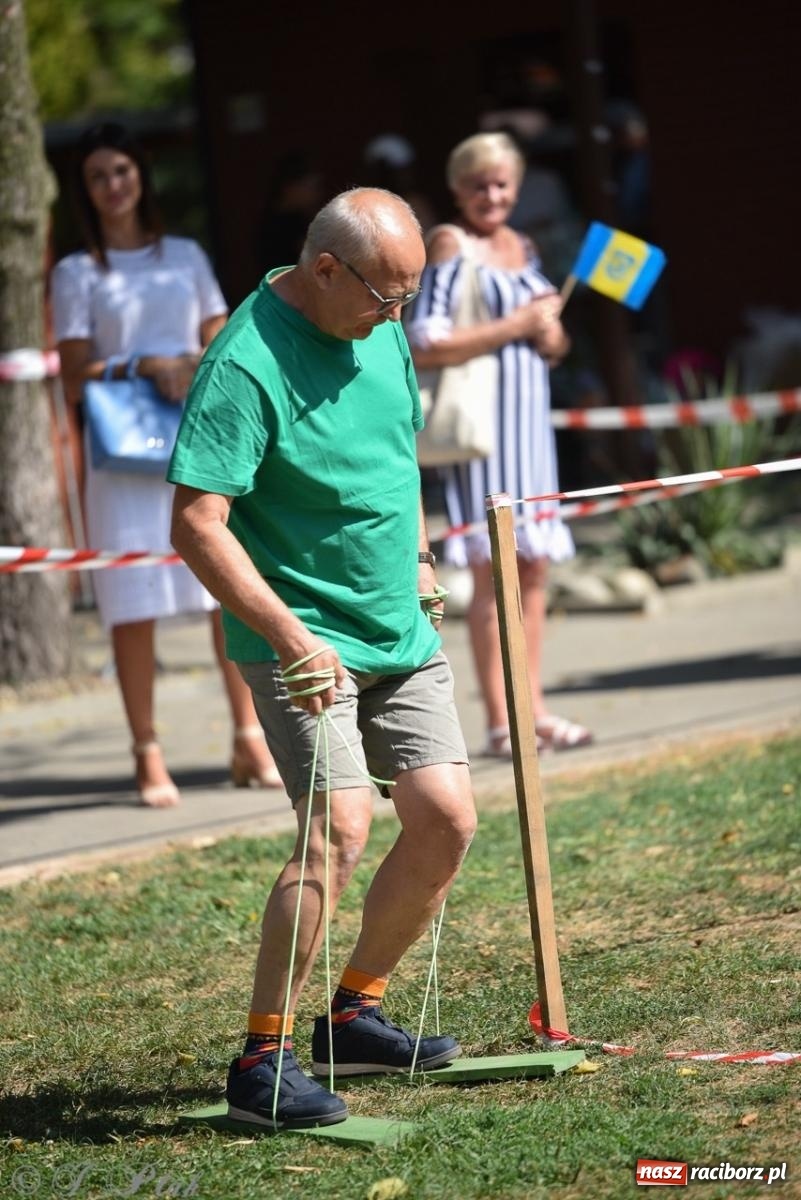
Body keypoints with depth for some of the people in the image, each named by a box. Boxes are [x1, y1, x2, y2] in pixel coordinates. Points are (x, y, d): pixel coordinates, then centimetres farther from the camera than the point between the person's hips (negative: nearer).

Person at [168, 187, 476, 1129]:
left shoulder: (381, 330, 6)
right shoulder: (246, 366, -20)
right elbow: (198, 526, -25)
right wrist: (291, 636, -30)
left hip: (399, 631, 8)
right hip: (303, 638, -8)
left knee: (446, 819, 3)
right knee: (338, 829, -19)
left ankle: (355, 1014, 22)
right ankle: (261, 1063, -11)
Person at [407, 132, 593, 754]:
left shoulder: (522, 247, 16)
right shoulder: (451, 244, -7)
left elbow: (551, 343, 25)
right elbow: (425, 346, -18)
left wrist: (551, 336, 1)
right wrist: (515, 326, -15)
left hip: (529, 416, 8)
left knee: (534, 565, 8)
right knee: (494, 567, -8)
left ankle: (534, 709, 14)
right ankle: (500, 721, -6)